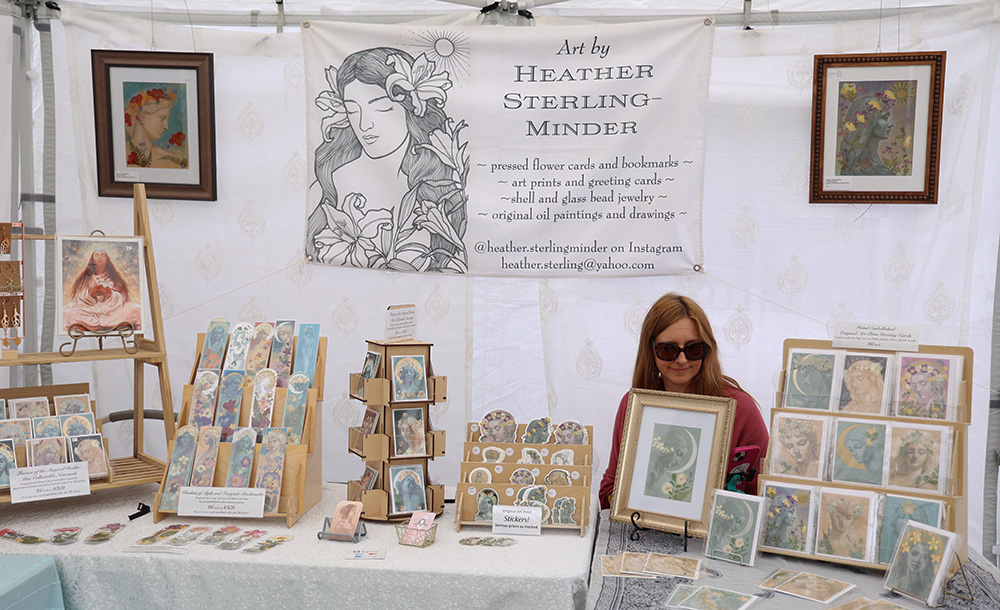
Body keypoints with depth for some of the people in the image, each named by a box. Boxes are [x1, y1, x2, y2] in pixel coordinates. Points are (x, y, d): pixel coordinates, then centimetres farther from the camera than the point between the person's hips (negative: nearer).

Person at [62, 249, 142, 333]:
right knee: (67, 310, -30)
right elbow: (79, 298, 7)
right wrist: (91, 294, -12)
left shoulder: (114, 276, 16)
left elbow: (123, 297, 7)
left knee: (135, 308, -31)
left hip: (112, 310, 0)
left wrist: (110, 294, -12)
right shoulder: (85, 277, 16)